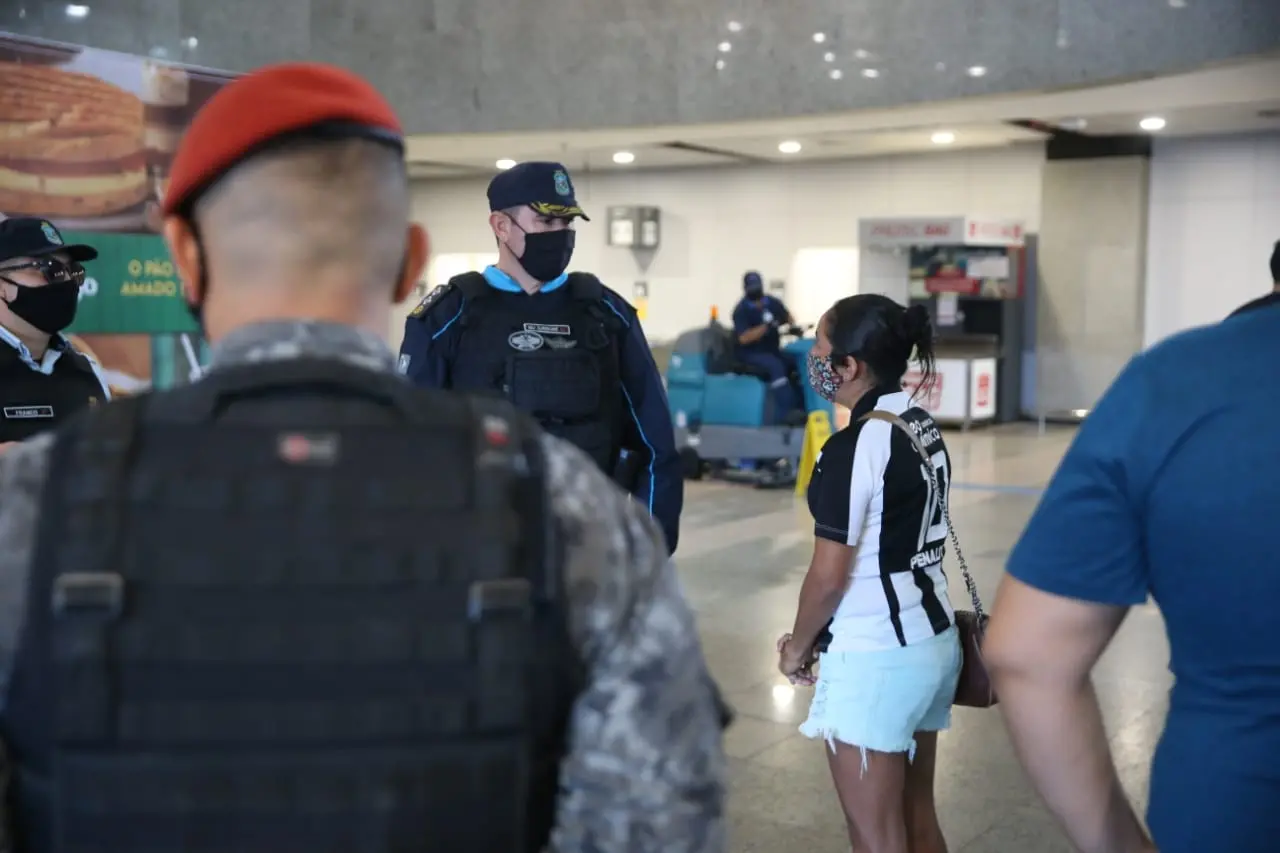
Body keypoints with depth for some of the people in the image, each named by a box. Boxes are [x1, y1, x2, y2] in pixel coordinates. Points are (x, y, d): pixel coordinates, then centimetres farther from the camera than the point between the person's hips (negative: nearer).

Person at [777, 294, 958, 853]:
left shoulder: (853, 446, -20)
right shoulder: (923, 427, 6)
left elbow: (829, 576, -17)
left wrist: (799, 645, 1)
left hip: (874, 659, -9)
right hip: (934, 642, 9)